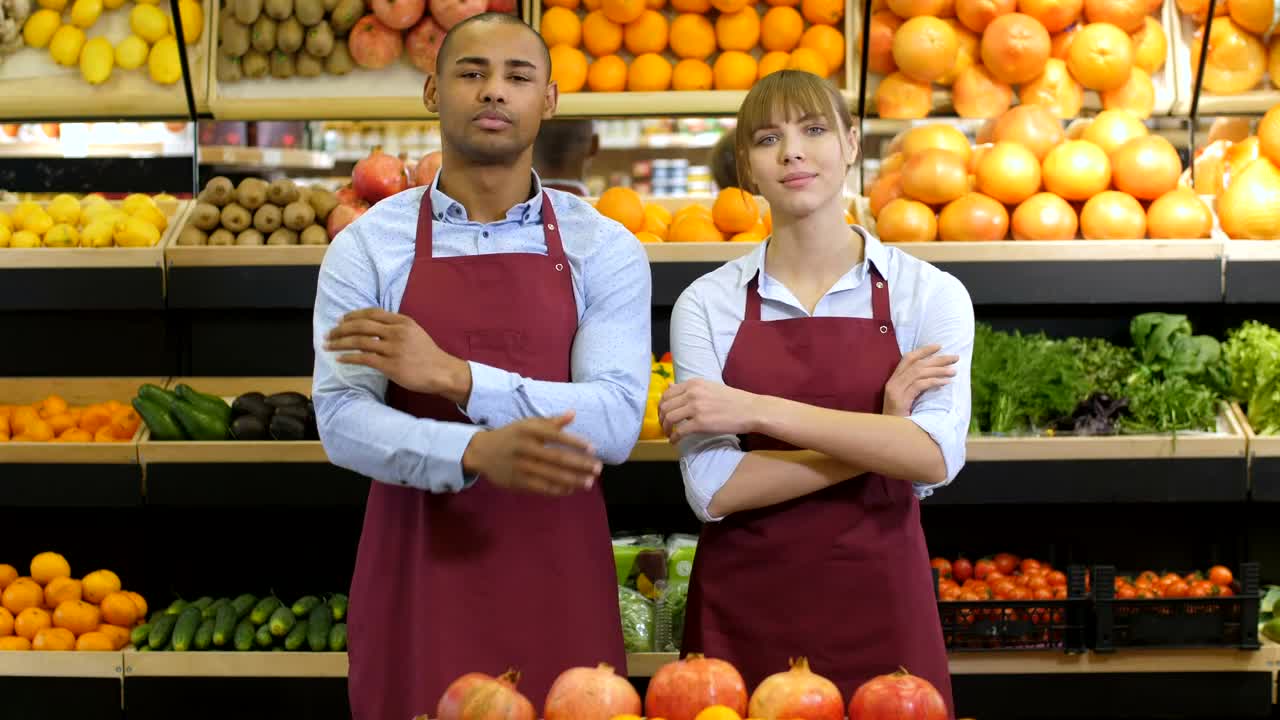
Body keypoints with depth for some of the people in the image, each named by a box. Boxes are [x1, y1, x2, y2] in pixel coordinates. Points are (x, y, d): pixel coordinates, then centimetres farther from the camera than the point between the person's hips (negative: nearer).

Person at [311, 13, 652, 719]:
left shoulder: (604, 250, 0)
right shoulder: (366, 246, 0)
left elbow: (615, 423, -11)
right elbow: (341, 420, -10)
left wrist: (454, 376, -21)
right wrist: (476, 452, -28)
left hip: (556, 579, 0)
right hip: (417, 571, 0)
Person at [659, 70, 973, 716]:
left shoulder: (929, 294, -1)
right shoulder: (706, 304, 0)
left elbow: (935, 455, -17)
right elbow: (712, 488, -10)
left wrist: (756, 411, -20)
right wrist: (879, 437, -13)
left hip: (878, 606, 0)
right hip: (743, 611, 0)